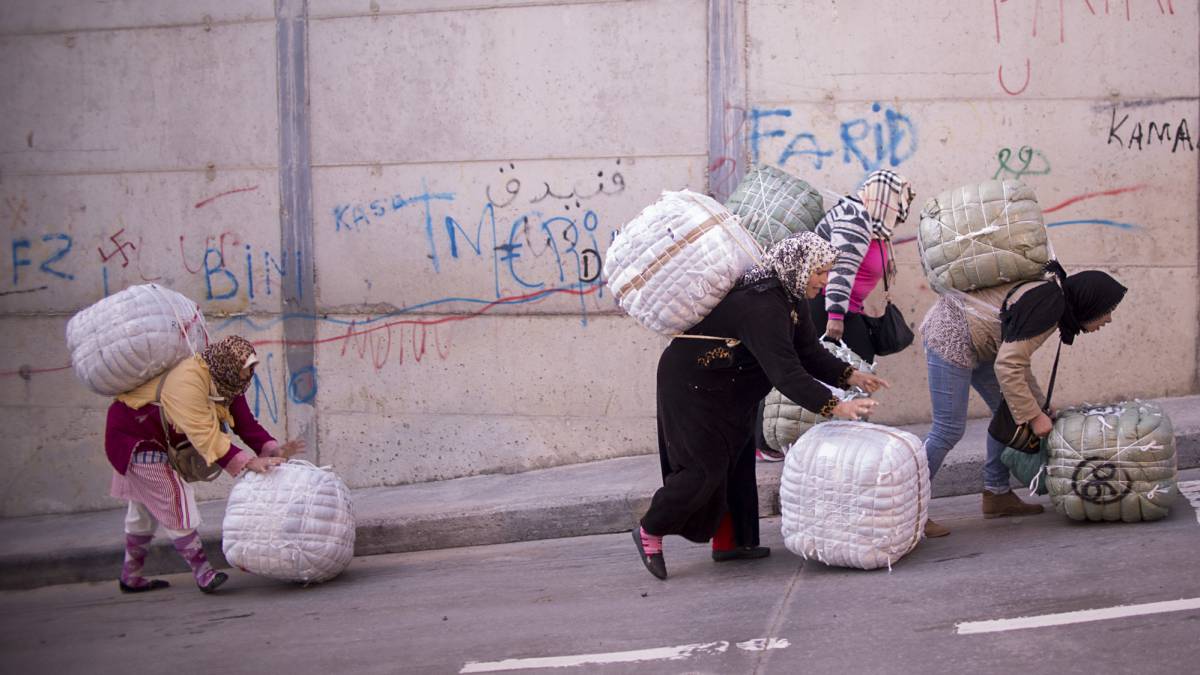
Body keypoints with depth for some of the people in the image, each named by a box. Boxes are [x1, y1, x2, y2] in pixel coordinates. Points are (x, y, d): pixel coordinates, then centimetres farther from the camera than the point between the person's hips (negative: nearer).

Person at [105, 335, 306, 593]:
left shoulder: (225, 381, -6)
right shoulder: (187, 381, -35)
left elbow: (246, 423, -12)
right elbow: (205, 436, -40)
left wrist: (273, 449, -27)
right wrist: (247, 463, -43)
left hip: (159, 441, 10)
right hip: (133, 435, -10)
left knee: (144, 507, 17)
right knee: (173, 502, -12)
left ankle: (130, 577, 28)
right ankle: (202, 572, -10)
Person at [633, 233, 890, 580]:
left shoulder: (791, 298, 1)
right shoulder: (762, 305, -31)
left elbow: (809, 352, 3)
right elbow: (785, 371, -37)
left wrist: (850, 376, -12)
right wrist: (835, 406, -40)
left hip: (729, 392, 10)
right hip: (691, 385, -10)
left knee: (738, 463, 11)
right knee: (705, 467, -8)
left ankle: (742, 541, 18)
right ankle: (649, 531, 6)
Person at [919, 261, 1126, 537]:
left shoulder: (1052, 293, 10)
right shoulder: (1048, 304, -21)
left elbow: (1016, 359, 19)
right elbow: (1007, 366, -24)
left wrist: (1041, 406, 17)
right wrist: (1034, 416, -18)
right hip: (950, 335, -11)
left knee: (1009, 411, 13)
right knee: (949, 429, -12)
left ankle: (996, 494, 18)